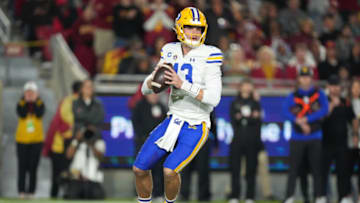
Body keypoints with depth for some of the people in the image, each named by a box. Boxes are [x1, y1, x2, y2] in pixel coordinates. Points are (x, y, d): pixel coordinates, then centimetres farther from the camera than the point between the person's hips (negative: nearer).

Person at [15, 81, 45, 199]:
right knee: (22, 166, -5)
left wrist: (36, 101, -14)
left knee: (33, 167, -2)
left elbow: (40, 114, -15)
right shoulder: (21, 104, 5)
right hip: (22, 140, 0)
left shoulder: (40, 104, 5)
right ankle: (21, 191, -3)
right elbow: (22, 115, -15)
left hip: (36, 140, 0)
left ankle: (31, 191, 2)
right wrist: (25, 101, -13)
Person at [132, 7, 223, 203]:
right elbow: (146, 89, 4)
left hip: (195, 129, -6)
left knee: (170, 171, -22)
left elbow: (214, 98, -23)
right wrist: (156, 75, -18)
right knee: (140, 168, 2)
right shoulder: (171, 52, 2)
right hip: (173, 122, 6)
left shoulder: (208, 56, -14)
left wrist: (182, 84, -31)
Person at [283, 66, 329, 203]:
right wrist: (301, 123, -18)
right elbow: (286, 112, -7)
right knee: (294, 168, -2)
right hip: (297, 138, 0)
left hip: (315, 137, 0)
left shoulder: (319, 94, 7)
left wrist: (306, 119, -14)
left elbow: (324, 110, -7)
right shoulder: (292, 96, 7)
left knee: (316, 168, 0)